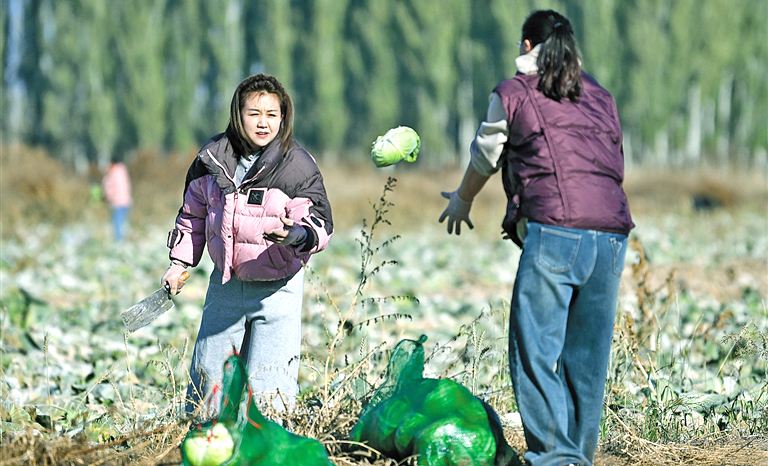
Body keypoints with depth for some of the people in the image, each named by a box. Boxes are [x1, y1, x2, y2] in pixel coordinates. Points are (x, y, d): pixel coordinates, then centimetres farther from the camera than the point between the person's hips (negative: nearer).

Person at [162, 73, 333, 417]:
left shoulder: (297, 167, -12)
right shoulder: (212, 159, -1)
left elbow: (320, 225, -15)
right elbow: (193, 212, 15)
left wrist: (298, 234, -37)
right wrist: (179, 262, 12)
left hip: (278, 289, -4)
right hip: (225, 285, 4)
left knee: (267, 388, -8)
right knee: (207, 375, 13)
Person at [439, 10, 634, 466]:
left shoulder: (512, 94, 9)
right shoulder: (601, 97, 23)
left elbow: (485, 158, 22)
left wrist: (462, 201, 43)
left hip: (554, 233, -5)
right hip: (612, 233, 6)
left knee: (535, 351, -5)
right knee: (587, 357, 11)